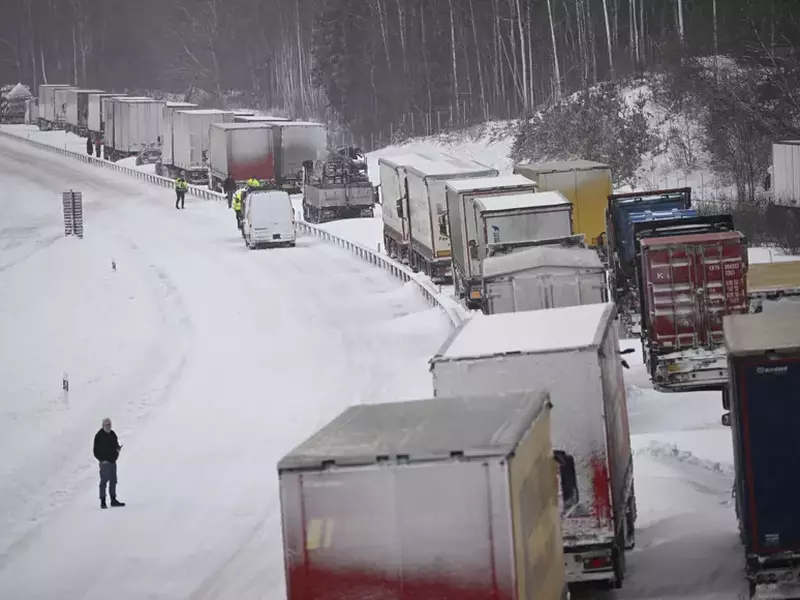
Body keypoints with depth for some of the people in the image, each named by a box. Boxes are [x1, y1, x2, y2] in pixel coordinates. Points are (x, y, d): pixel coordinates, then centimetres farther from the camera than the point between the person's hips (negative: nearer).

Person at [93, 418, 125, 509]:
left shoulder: (113, 434, 12)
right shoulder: (99, 436, -9)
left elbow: (116, 445, 21)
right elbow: (96, 450, -9)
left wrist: (118, 448, -3)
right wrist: (101, 460, -17)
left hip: (113, 461, 7)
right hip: (104, 462, -7)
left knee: (113, 481, 12)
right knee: (104, 481, -7)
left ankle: (113, 500, 21)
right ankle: (103, 502, -4)